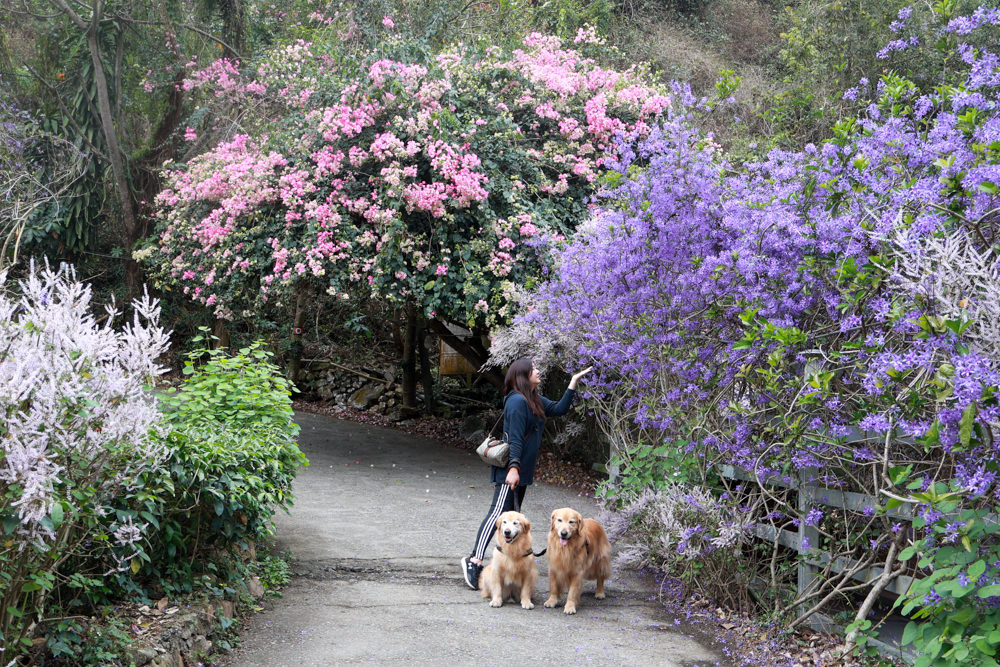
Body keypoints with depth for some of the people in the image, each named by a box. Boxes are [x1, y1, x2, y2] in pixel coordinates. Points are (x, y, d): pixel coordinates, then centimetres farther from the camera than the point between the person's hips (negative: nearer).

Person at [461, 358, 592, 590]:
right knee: (499, 512, -14)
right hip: (510, 468, -10)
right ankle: (475, 560, -17)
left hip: (522, 469, 10)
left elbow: (559, 409, 20)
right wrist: (513, 468, -24)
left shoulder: (535, 400, 14)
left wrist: (573, 383, 17)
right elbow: (515, 439, -21)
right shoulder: (517, 401, -16)